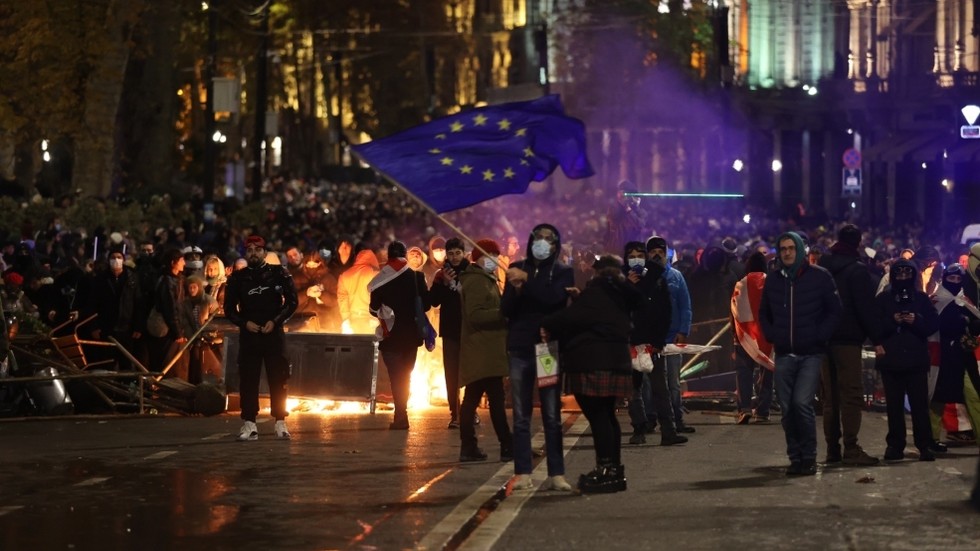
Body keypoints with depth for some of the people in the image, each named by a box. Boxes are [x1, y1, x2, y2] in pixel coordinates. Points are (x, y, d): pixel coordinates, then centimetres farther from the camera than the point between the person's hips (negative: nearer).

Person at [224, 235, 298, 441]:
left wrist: (275, 321, -9)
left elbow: (292, 301, 4)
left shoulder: (278, 274, 3)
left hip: (274, 333, -1)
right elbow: (229, 308, 10)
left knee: (278, 379, -1)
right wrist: (245, 323, -7)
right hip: (249, 335, 1)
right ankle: (249, 425, 1)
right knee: (247, 380, -2)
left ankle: (280, 423, 4)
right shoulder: (238, 278, 7)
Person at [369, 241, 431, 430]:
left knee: (396, 376, -1)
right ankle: (401, 414, 21)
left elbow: (374, 309, -4)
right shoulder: (417, 277, -4)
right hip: (411, 334, 2)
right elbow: (426, 304, -2)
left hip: (391, 334, -2)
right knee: (405, 375, 17)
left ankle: (401, 416, -9)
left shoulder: (380, 281, -7)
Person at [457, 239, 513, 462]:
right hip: (484, 352, -11)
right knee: (496, 398, -10)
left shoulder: (483, 280, 21)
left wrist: (503, 313, 12)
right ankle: (507, 446, -10)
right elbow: (475, 315, -22)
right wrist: (503, 314, -23)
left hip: (481, 352, 11)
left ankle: (468, 447, 11)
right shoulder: (477, 281, -12)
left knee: (472, 399, 9)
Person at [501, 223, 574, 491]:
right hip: (520, 349, 2)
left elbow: (554, 297, -16)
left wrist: (527, 280, -15)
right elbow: (506, 309, 3)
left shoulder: (563, 272, 3)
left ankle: (556, 474, -1)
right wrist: (516, 289, -15)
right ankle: (523, 474, 1)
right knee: (521, 415, 0)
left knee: (552, 415, -3)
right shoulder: (516, 269, 10)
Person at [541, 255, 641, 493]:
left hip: (594, 361, -9)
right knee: (606, 414, 14)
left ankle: (606, 470, -11)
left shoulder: (597, 292, -7)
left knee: (597, 414, -8)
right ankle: (614, 470, 17)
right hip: (615, 359, 9)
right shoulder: (621, 294, 19)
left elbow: (576, 315, -15)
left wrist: (549, 326, -5)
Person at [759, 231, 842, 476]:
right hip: (784, 355, 4)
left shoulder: (819, 277, -2)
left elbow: (834, 311, 1)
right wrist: (772, 336, 7)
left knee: (802, 403, -17)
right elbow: (764, 314, 23)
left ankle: (809, 456, -5)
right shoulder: (772, 280, 11)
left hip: (811, 354, -4)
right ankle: (795, 458, 12)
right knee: (787, 408, 3)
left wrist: (818, 336, -9)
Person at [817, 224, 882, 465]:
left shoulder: (823, 267, 12)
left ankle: (832, 449, 12)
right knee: (852, 395, -7)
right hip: (848, 339, -7)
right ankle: (851, 449, -13)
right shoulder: (857, 270, -8)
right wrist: (877, 338, -11)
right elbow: (866, 308, -14)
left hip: (824, 337, 7)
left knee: (830, 396, 11)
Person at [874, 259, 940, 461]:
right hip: (891, 359, 0)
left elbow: (934, 324, 4)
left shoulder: (921, 299, 10)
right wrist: (892, 321, -14)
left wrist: (916, 321, -12)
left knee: (920, 404, -5)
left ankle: (925, 445, -4)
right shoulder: (883, 299, 8)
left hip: (916, 359, 0)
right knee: (894, 405, 1)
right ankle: (895, 445, 7)